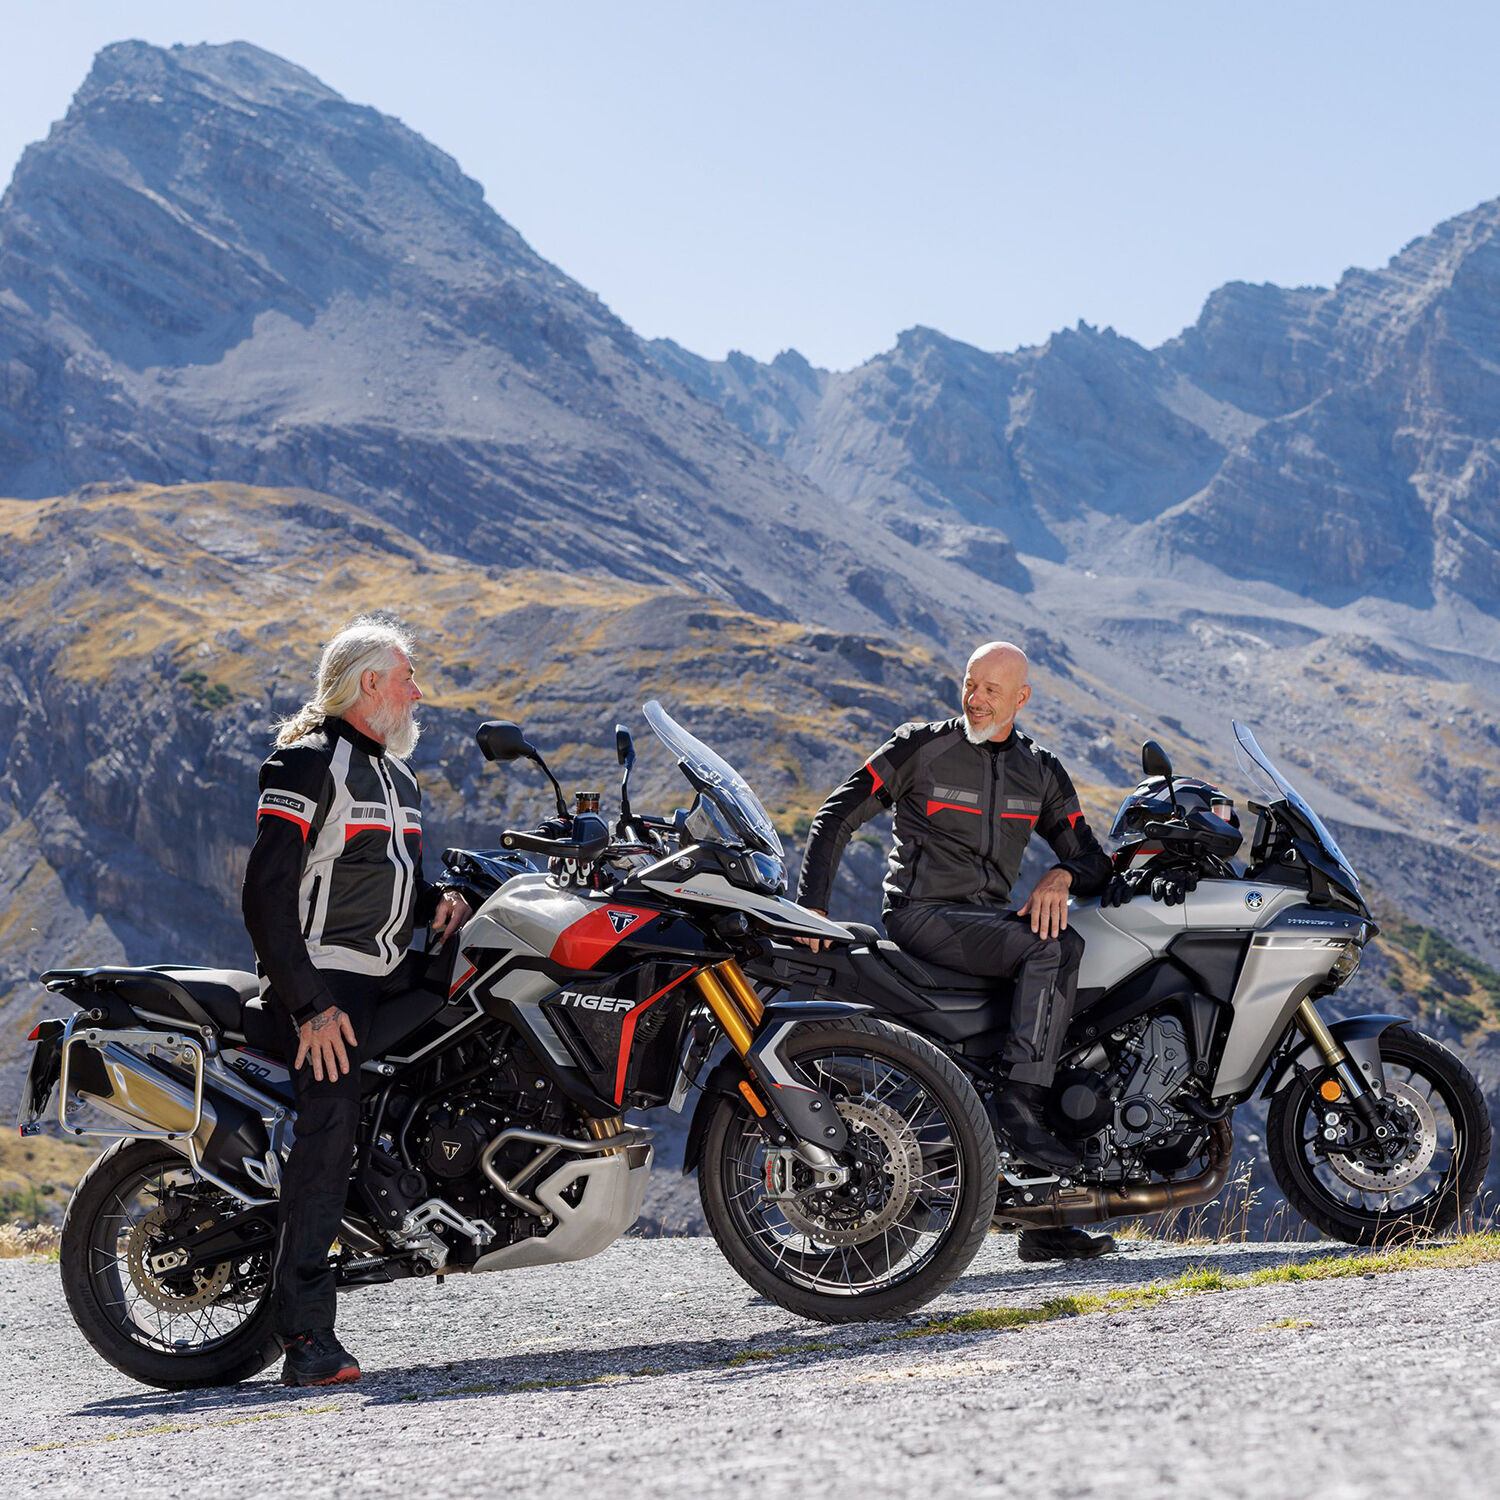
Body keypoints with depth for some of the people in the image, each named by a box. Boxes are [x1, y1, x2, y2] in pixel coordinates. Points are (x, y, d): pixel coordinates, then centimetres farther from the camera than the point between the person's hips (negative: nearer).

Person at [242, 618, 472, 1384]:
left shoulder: (396, 773, 21)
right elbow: (267, 893, -15)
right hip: (324, 977, -9)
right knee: (330, 1123, -22)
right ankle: (307, 1336, -27)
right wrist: (309, 1004, -22)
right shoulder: (308, 763, -8)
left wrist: (437, 901, 8)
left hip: (389, 973, 9)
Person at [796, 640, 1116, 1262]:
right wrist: (812, 906, -13)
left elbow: (1092, 860, 11)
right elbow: (835, 817, -3)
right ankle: (1019, 1104, -31)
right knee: (1055, 948, -29)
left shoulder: (1041, 773, 13)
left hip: (989, 918, 6)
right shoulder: (919, 748, -1)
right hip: (922, 914, -6)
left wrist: (1062, 876, -13)